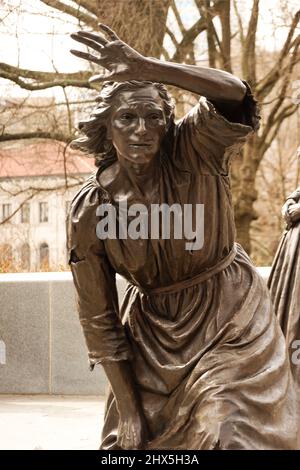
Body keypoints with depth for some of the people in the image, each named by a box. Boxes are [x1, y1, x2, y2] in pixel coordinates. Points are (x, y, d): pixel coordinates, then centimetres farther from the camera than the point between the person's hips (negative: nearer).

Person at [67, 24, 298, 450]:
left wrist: (146, 67, -50)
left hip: (230, 322, -2)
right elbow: (98, 317, -10)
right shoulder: (89, 209, -15)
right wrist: (126, 409, -10)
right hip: (154, 333, 2)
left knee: (225, 434, -8)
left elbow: (234, 95, -40)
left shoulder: (194, 151, -18)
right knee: (135, 442, 9)